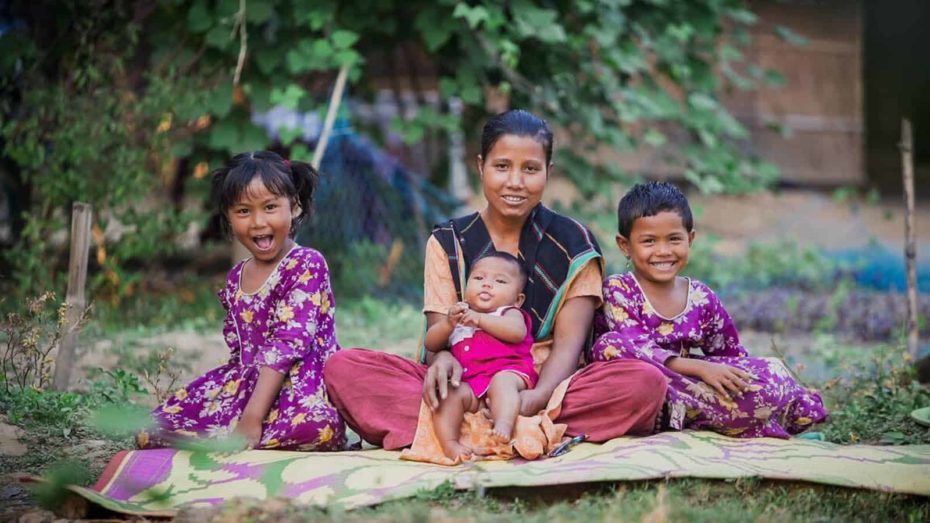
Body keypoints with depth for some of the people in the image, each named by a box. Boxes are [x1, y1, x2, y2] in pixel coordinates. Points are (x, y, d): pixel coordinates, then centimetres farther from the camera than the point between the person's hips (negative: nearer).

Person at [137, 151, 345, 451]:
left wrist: (253, 416, -25)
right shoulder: (236, 278, 13)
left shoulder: (306, 265, -9)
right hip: (248, 384, 6)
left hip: (300, 390, -6)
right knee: (151, 431, -6)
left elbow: (288, 344, -18)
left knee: (315, 426, -42)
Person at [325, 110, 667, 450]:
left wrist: (538, 397, -27)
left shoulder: (573, 243, 6)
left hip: (543, 388, 0)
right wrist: (443, 358, -27)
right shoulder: (447, 243, 10)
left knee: (646, 382, -31)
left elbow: (568, 342, -4)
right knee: (342, 367, -22)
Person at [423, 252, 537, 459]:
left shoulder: (509, 313, 17)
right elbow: (431, 344, 22)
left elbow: (517, 332, -9)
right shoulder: (458, 315, 32)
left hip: (508, 371, -3)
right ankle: (449, 444, -37)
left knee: (502, 381, -37)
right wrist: (448, 323, 3)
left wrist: (480, 319, -9)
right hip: (469, 383, 4)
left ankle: (504, 424, -59)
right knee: (449, 395, -26)